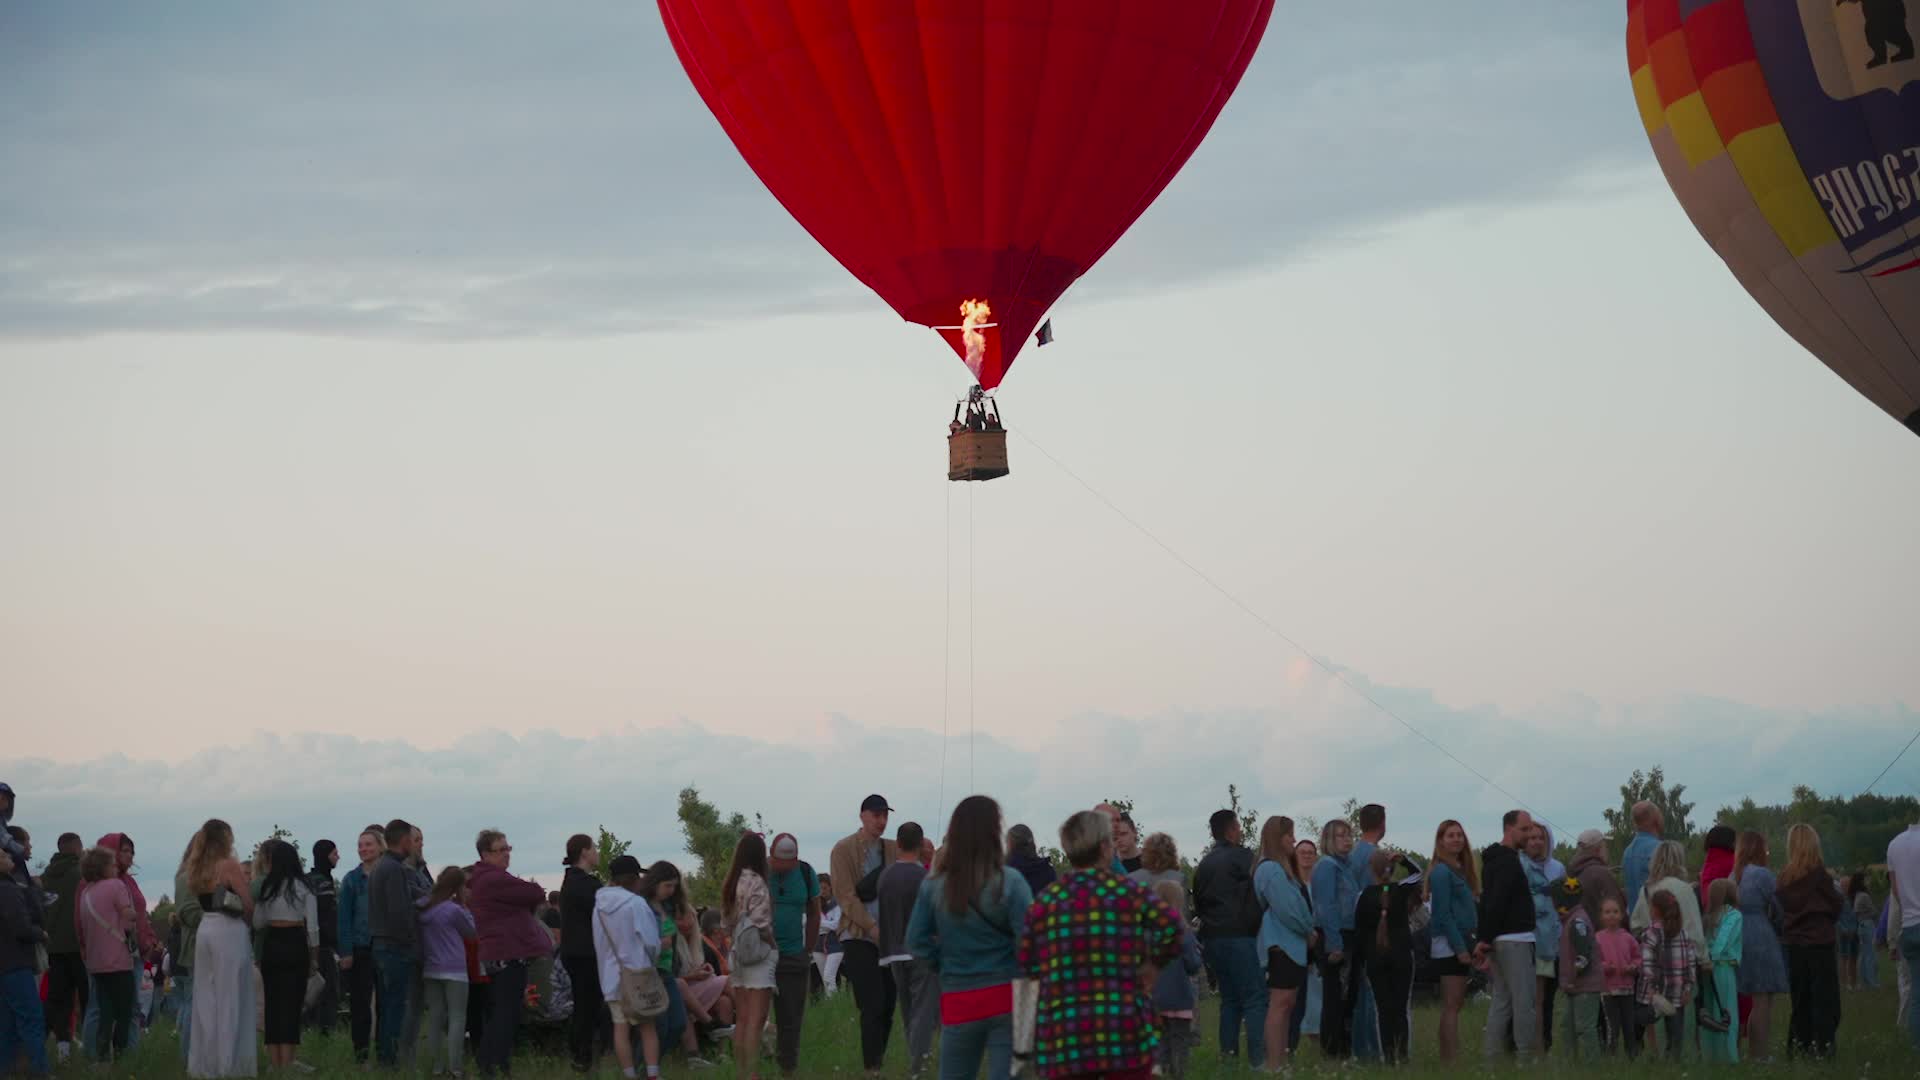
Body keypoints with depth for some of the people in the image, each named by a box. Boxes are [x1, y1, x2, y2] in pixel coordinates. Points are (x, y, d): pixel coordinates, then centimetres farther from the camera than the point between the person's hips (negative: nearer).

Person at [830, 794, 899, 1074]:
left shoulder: (892, 849, 10)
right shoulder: (844, 850, -2)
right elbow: (846, 896, -8)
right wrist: (873, 928, -15)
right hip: (859, 936, -4)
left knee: (887, 1007, 6)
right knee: (873, 1006, -11)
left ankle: (878, 1062, 20)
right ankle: (872, 1067, -8)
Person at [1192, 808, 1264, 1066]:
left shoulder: (1204, 864, 13)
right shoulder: (1242, 857, -8)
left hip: (1212, 938, 7)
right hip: (1240, 936, -7)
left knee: (1229, 997, 16)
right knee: (1255, 998, -7)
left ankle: (1228, 1054, 12)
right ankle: (1258, 1058, -15)